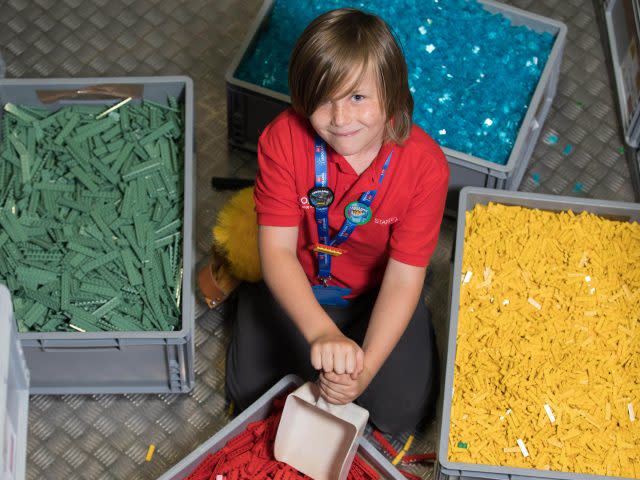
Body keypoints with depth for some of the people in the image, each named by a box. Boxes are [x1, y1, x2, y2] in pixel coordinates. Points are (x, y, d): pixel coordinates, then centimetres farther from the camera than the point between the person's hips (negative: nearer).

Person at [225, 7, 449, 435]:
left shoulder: (424, 164, -27)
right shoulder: (283, 139, -26)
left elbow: (404, 277, -24)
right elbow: (277, 249, -28)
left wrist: (366, 368, -35)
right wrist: (321, 332, -45)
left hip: (376, 294, 0)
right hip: (295, 287, 1)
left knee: (401, 412, -7)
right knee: (248, 391, -8)